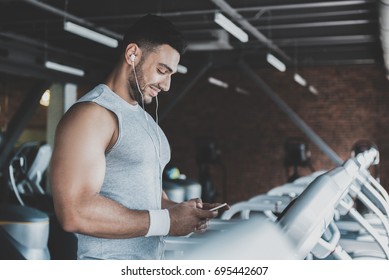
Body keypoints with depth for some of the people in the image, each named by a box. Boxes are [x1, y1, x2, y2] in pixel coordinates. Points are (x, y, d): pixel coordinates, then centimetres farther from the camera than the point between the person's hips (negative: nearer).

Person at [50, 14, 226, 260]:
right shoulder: (92, 114, -15)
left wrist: (175, 209, 2)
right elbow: (75, 213, -25)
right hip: (109, 272, -8)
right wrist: (166, 221, -20)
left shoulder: (146, 120, 13)